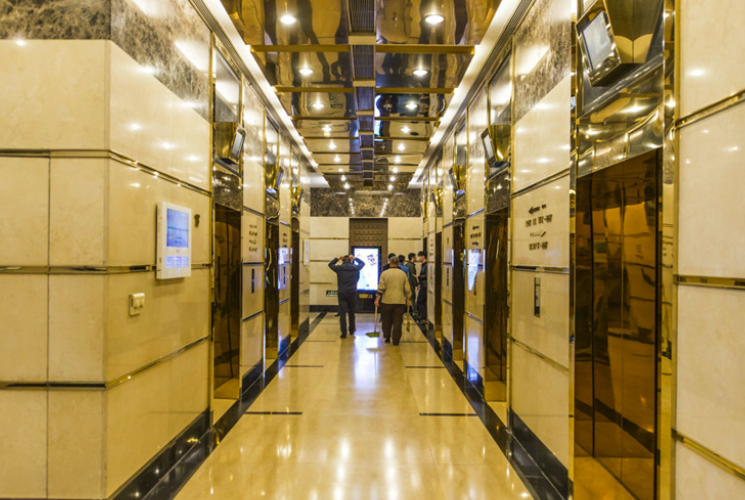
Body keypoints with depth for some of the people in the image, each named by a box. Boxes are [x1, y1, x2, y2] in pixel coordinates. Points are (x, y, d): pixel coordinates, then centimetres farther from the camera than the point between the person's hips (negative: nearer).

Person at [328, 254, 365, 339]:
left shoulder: (339, 268, -3)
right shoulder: (355, 268, -2)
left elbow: (330, 264, 16)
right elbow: (362, 263, 18)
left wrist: (337, 258, 13)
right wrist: (355, 258, 17)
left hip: (341, 294, -1)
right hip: (352, 294, 1)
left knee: (342, 314, -2)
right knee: (351, 313, 16)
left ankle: (344, 333, -7)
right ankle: (351, 331, 28)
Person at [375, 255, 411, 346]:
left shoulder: (384, 273, -2)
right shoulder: (402, 274, 4)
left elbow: (381, 288, -8)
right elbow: (407, 289, 4)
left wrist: (377, 299, -4)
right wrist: (408, 300, 12)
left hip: (387, 301, -1)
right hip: (400, 301, 1)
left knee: (387, 321, 13)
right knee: (397, 322, 3)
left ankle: (387, 337, 22)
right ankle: (396, 340, 4)